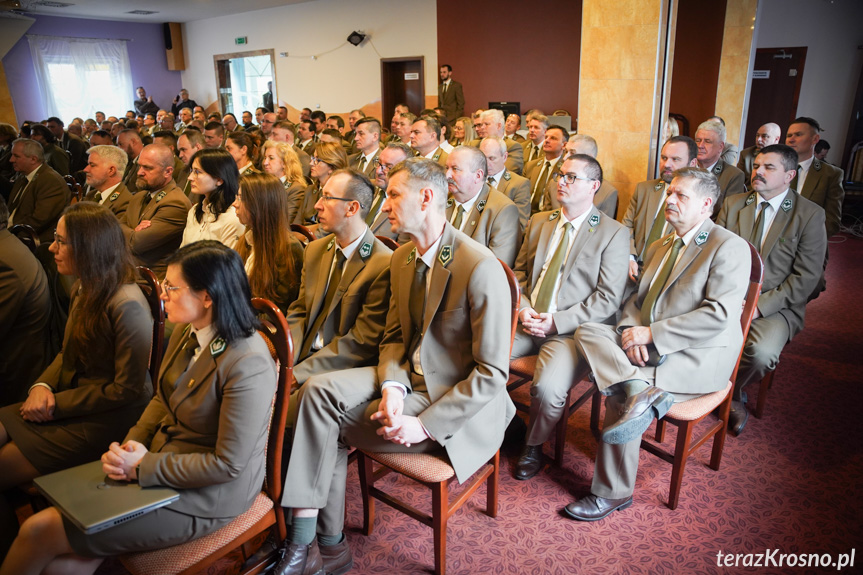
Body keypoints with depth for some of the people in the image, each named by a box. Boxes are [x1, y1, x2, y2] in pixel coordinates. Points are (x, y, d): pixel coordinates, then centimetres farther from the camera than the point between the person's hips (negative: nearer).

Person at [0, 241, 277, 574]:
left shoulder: (248, 365, -28)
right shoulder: (185, 335, -1)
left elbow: (227, 464, -22)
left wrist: (144, 466, -17)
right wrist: (129, 448, -4)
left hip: (207, 494, -7)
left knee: (40, 531, -4)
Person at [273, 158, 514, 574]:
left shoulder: (481, 269, -21)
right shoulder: (402, 258, 5)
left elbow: (493, 374, -19)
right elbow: (394, 336, 11)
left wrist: (425, 425, -22)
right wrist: (392, 386, -11)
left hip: (455, 401, -7)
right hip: (408, 379, 7)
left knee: (328, 423, -13)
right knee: (318, 390, -16)